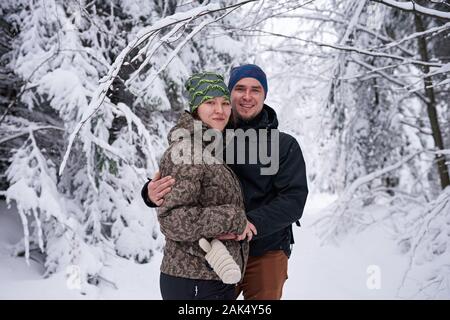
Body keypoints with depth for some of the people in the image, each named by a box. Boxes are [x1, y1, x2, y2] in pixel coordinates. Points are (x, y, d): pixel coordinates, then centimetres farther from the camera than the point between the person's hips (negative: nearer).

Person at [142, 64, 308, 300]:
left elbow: (293, 199, -12)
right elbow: (172, 179, 0)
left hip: (266, 254, -1)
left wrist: (253, 224, -28)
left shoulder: (285, 146, -4)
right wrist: (153, 192, -24)